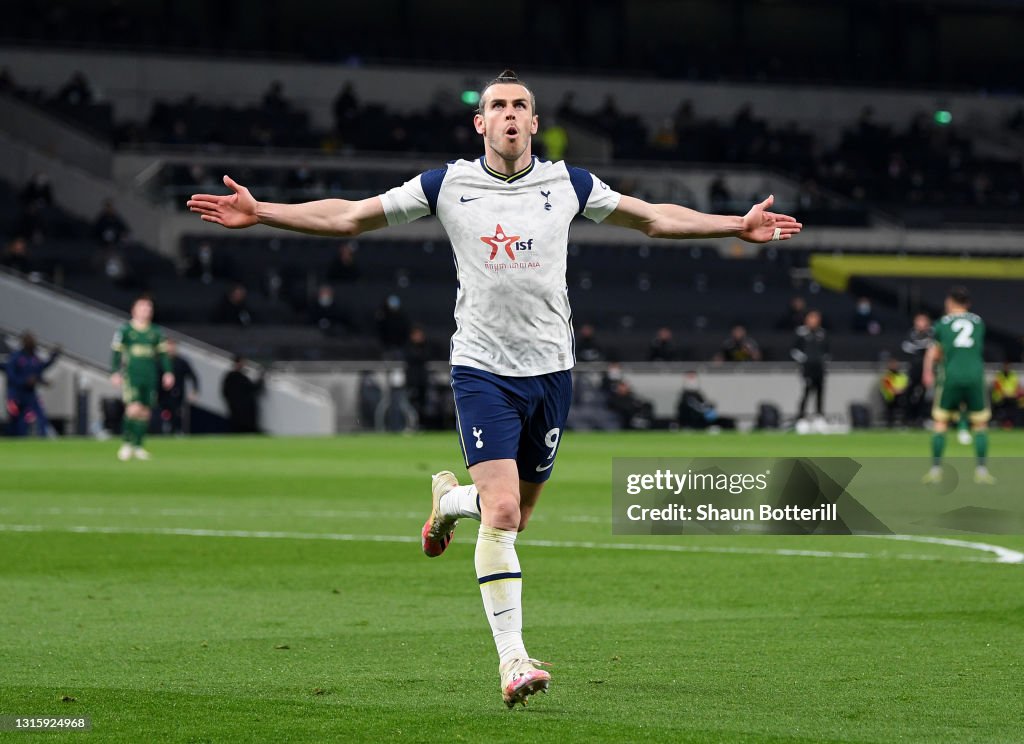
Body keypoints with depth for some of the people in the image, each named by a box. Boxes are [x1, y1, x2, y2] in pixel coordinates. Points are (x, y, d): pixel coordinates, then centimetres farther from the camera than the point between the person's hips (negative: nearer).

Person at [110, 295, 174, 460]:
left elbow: (163, 354, 18)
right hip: (130, 376, -4)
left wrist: (167, 372, 10)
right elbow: (116, 352, 1)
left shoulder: (156, 332, 11)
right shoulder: (125, 330, 0)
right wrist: (115, 373, -6)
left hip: (150, 377, 4)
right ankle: (126, 443, -5)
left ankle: (138, 446, 14)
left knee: (145, 412, 4)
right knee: (134, 408, -17)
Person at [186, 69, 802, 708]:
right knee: (502, 512, -16)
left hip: (551, 369, 3)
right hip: (483, 370, -3)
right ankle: (513, 660, -11)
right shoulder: (447, 186, -1)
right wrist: (259, 213, -5)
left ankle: (449, 499, 44)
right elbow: (348, 218, 3)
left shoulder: (568, 185, 5)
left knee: (517, 515, 9)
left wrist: (737, 226, 13)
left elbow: (655, 219, 16)